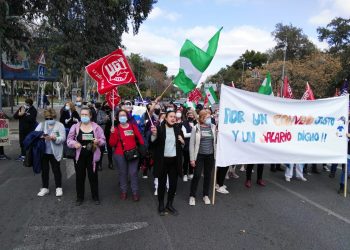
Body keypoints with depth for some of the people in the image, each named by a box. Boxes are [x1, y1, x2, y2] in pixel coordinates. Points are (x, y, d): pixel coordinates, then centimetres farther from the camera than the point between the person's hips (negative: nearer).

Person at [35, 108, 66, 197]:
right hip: (43, 151, 3)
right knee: (44, 170, 13)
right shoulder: (41, 125, 8)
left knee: (56, 170, 7)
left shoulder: (60, 125, -3)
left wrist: (55, 138, -28)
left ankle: (58, 188, 20)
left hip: (55, 152, -3)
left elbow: (63, 138, -10)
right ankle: (45, 188, 27)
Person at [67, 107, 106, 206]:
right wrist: (74, 143, -17)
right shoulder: (75, 127, 1)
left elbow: (103, 140, 1)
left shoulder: (96, 127, -1)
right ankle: (80, 197, 26)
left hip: (92, 156, -1)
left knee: (93, 176, 7)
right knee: (80, 176, 10)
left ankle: (95, 197, 24)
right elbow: (69, 140, 4)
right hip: (79, 155, 1)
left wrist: (98, 141, -20)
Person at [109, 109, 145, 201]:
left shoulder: (133, 126, 3)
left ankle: (135, 192, 13)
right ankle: (123, 191, 24)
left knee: (133, 173, 2)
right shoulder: (116, 129, 0)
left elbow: (139, 137, 10)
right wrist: (113, 133, -16)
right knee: (122, 173, 9)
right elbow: (112, 144, -4)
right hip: (120, 155, 0)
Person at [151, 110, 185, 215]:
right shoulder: (159, 128, -7)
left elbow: (183, 146, 14)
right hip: (162, 160, -3)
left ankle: (170, 204, 30)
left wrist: (182, 142, -8)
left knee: (173, 184, 11)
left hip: (174, 160, 3)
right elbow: (153, 144, -11)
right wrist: (154, 134, -29)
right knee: (162, 184, 9)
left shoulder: (178, 129, 5)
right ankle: (161, 205, 26)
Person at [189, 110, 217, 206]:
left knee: (208, 176, 11)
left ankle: (206, 195, 27)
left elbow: (216, 142, 8)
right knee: (197, 175, -1)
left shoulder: (213, 127, 2)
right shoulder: (196, 128, -7)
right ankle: (192, 196, 16)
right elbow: (191, 144, -6)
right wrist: (192, 158, -8)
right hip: (199, 155, -3)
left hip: (210, 155, 3)